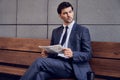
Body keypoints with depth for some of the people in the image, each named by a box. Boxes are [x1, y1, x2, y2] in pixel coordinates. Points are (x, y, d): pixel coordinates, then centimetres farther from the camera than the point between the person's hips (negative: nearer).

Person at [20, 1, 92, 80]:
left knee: (40, 61, -25)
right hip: (56, 63, 4)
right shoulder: (56, 31, 19)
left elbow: (88, 55, -3)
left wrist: (72, 54, -21)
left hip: (71, 66, -4)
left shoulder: (83, 30, 3)